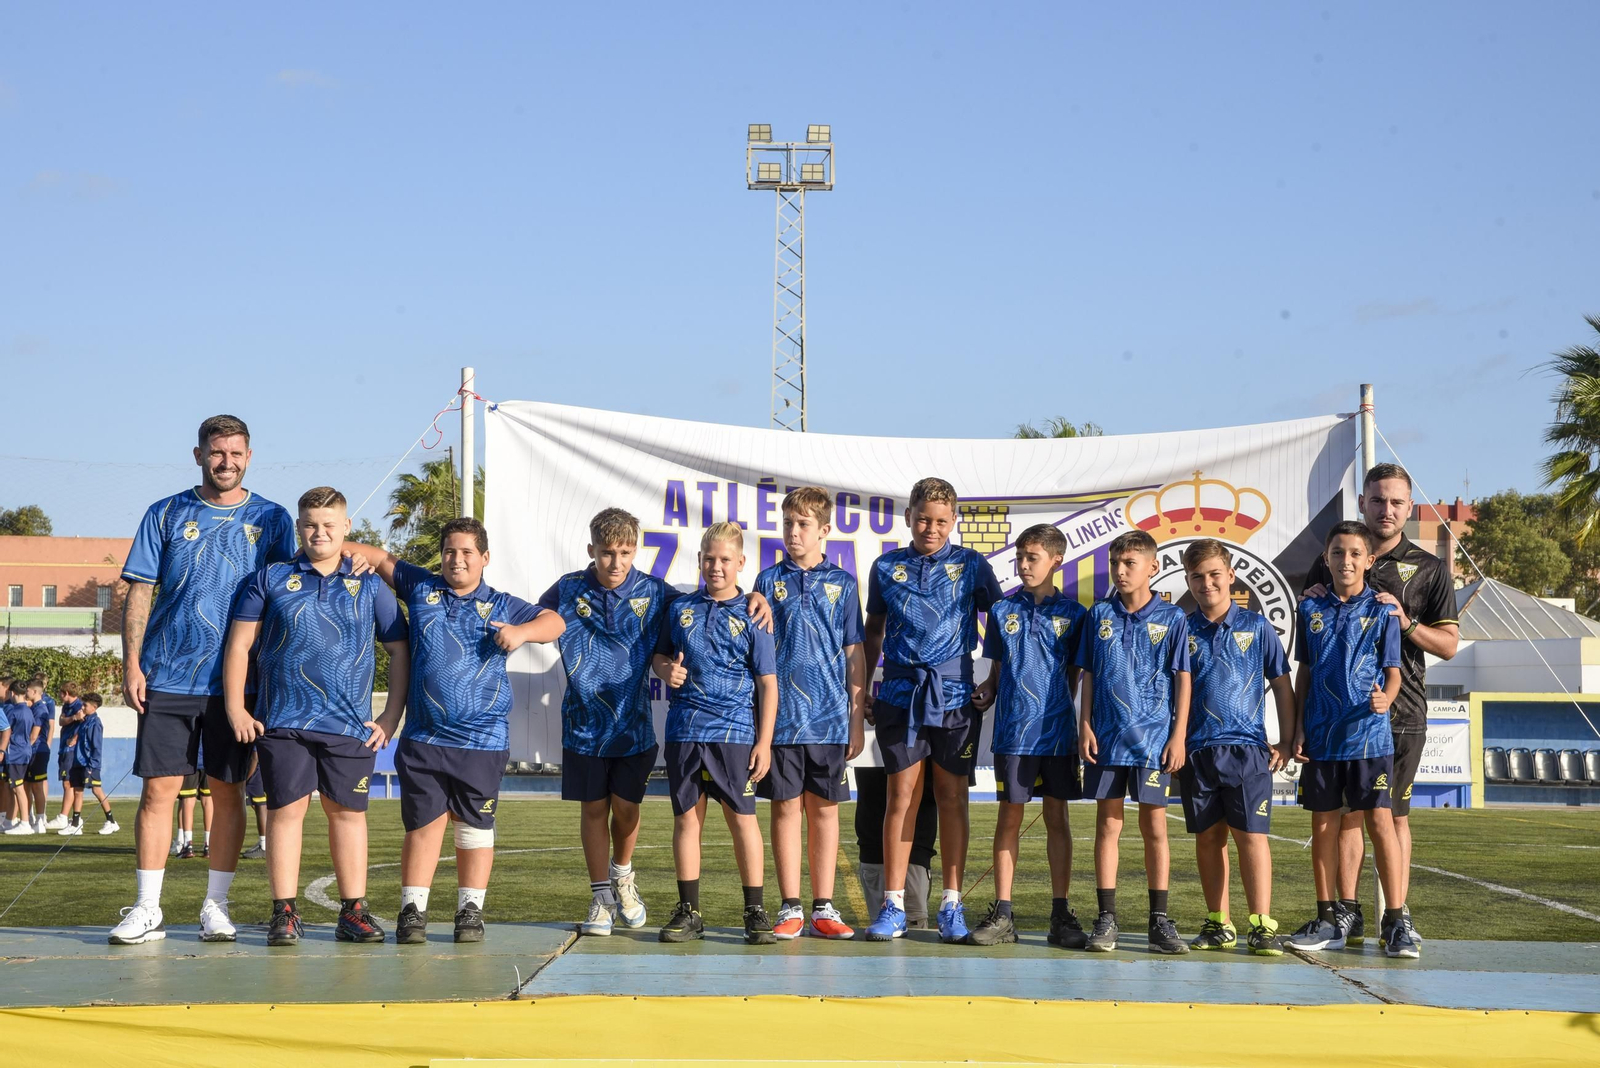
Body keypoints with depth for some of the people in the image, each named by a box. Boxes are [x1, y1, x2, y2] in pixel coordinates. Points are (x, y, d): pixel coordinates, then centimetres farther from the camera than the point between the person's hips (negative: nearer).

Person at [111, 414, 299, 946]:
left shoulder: (271, 519, 7)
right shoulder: (166, 515, 7)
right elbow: (140, 593, 5)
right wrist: (131, 664, -4)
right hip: (167, 678, 0)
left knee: (227, 792, 4)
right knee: (158, 788, -3)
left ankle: (215, 907, 12)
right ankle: (147, 910, 3)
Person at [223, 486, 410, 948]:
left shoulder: (370, 585, 9)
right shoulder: (271, 579, 6)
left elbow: (400, 650, 12)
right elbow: (239, 644, 7)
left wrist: (391, 717, 4)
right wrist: (236, 709, 0)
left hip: (351, 724, 1)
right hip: (284, 721, -1)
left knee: (348, 811, 6)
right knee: (287, 810, -2)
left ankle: (354, 911, 12)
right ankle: (285, 912, 3)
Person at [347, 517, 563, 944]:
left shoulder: (501, 606, 8)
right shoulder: (421, 588, 12)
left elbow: (553, 621, 4)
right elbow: (383, 558, 22)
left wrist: (522, 631, -16)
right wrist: (347, 549, 3)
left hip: (482, 740, -1)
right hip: (422, 737, 1)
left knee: (474, 827, 5)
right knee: (423, 822, 0)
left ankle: (470, 910, 15)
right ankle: (413, 910, 7)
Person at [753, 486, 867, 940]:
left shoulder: (842, 583, 6)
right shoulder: (770, 580, 5)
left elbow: (854, 655, 7)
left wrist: (858, 719, 4)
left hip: (830, 716, 1)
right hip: (782, 715, -1)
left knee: (825, 808, 6)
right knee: (787, 807, 2)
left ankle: (824, 908, 12)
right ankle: (790, 908, 8)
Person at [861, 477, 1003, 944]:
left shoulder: (971, 565, 5)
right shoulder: (886, 568, 8)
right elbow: (873, 630, 17)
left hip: (955, 693, 0)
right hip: (900, 691, 1)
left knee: (952, 797, 3)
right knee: (901, 795, -1)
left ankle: (952, 906, 9)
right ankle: (893, 906, 3)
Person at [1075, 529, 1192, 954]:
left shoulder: (1171, 618, 1)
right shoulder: (1100, 615, 6)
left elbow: (1183, 679, 2)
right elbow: (1088, 675, 9)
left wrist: (1179, 735, -3)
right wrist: (1085, 725, 1)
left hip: (1154, 739, -2)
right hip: (1106, 738, 2)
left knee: (1155, 827, 3)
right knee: (1108, 824, 4)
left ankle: (1159, 920, 9)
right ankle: (1106, 918, 8)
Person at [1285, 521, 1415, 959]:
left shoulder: (1381, 610, 1)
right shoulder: (1312, 609, 9)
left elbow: (1393, 671, 0)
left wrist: (1385, 698, -22)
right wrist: (1298, 727, 8)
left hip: (1369, 733, -3)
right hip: (1321, 735, 3)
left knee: (1380, 822, -6)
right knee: (1323, 824, 7)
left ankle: (1395, 922, -2)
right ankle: (1328, 920, 16)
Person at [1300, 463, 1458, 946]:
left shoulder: (1429, 568, 6)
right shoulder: (1330, 561, 11)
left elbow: (1449, 644, 5)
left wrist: (1405, 623, -12)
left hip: (1402, 711, -1)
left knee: (1394, 814, 2)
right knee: (1347, 810, 1)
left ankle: (1397, 915, 7)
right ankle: (1348, 912, 5)